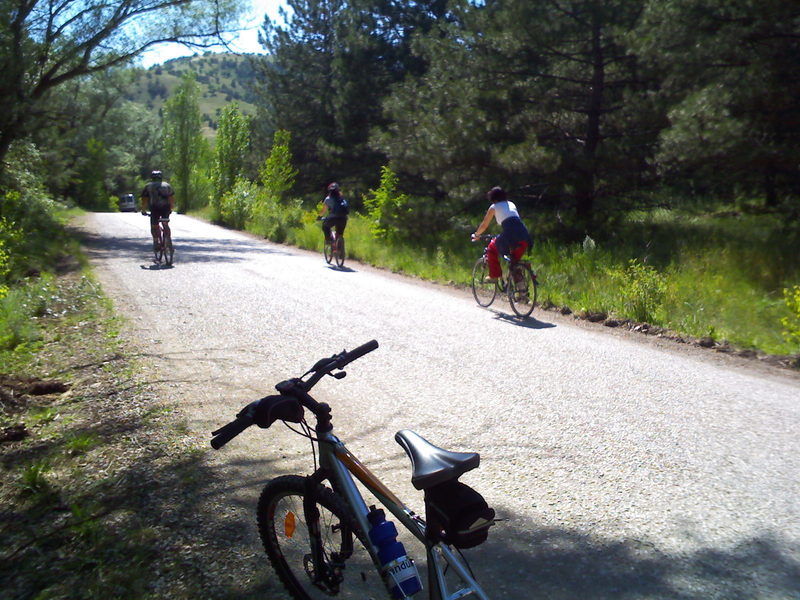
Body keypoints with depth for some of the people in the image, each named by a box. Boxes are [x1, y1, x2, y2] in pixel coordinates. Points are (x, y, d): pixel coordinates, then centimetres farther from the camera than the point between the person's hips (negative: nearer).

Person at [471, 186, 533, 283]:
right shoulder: (511, 204, 28)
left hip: (510, 236, -5)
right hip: (524, 235, 5)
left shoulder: (494, 207, 14)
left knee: (492, 248, 20)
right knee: (515, 259, 26)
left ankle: (494, 276, 14)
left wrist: (476, 235, 38)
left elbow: (484, 225, 20)